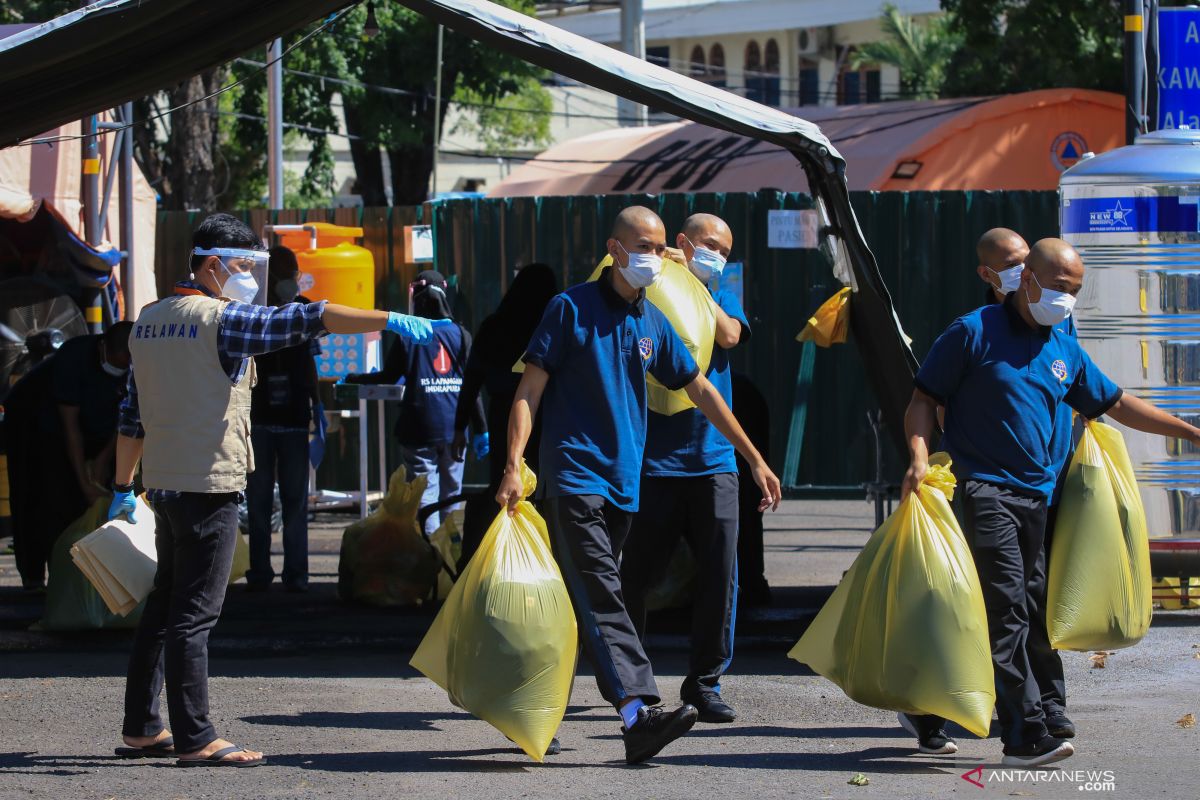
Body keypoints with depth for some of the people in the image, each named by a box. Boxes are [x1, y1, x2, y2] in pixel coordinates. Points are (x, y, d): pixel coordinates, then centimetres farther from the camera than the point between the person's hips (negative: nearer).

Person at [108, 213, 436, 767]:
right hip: (209, 484, -8)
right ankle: (194, 739, -7)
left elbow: (132, 412, 18)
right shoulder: (221, 319, -12)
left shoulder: (150, 321, 13)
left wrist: (123, 486, 23)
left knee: (164, 605, 14)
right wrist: (390, 321, -27)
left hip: (163, 483, 8)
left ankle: (140, 727, 18)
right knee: (194, 612, -8)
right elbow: (302, 320, -23)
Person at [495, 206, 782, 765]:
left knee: (588, 600, 9)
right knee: (600, 599, -16)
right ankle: (637, 712, -29)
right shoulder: (572, 309, -3)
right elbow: (530, 391, -6)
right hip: (573, 475, -7)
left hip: (622, 482, 7)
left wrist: (755, 460, 21)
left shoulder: (653, 324, 14)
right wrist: (513, 467, -16)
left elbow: (701, 391, 21)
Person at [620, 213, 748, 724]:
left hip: (713, 459, 3)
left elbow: (729, 336, -4)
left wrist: (693, 284, -3)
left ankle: (705, 682, 5)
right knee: (638, 573, 1)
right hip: (654, 460, -3)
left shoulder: (719, 297, 17)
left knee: (720, 573, -4)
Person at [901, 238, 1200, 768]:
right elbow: (923, 400, -1)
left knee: (1014, 614, 7)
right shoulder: (975, 333, -2)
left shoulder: (1064, 349, 16)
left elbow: (1116, 404, 25)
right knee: (1007, 610, -14)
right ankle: (1028, 734, -19)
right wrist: (920, 458, -17)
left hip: (1036, 495, 7)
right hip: (983, 488, -7)